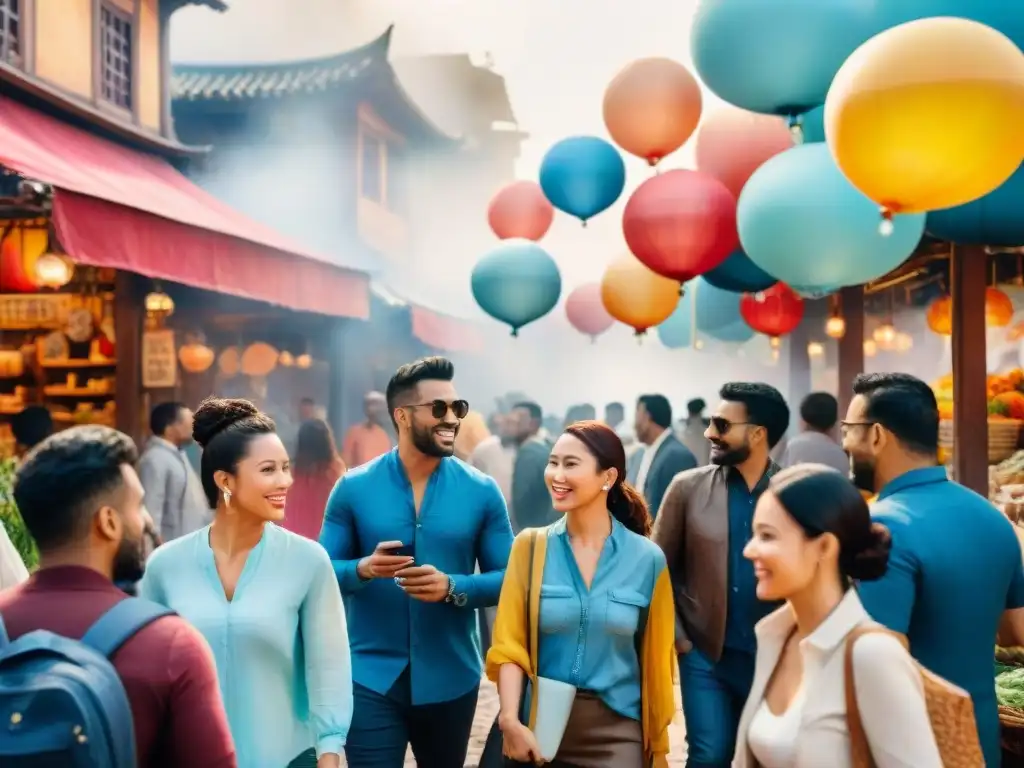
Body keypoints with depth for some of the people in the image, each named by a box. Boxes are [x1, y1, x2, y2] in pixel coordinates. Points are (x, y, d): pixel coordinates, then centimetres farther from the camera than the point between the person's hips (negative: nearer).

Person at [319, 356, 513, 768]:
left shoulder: (482, 491, -2)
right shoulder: (353, 488, -3)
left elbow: (508, 578, -1)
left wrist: (452, 587, -19)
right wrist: (364, 568, -21)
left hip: (450, 680, 2)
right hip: (371, 678, -1)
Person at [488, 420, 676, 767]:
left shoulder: (647, 558, -5)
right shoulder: (530, 546, -4)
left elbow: (656, 656, 1)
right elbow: (509, 644, -5)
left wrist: (658, 740, 4)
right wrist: (510, 719, -16)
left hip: (617, 728, -1)